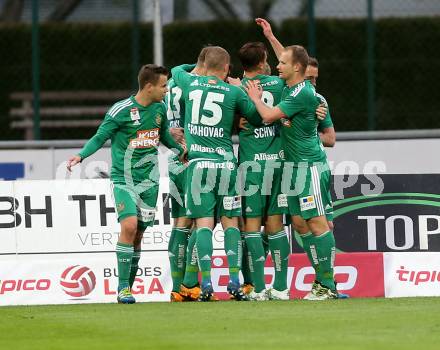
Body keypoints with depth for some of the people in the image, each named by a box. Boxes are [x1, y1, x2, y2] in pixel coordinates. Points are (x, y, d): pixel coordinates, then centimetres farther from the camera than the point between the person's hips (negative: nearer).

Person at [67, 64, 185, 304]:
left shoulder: (159, 109, 7)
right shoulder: (121, 111, -11)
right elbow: (100, 137, -6)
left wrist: (181, 150, 24)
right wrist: (81, 155, -20)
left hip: (149, 181, 5)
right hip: (123, 179, -5)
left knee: (137, 235, 5)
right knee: (129, 226, -21)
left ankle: (128, 287, 13)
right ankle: (123, 287, -15)